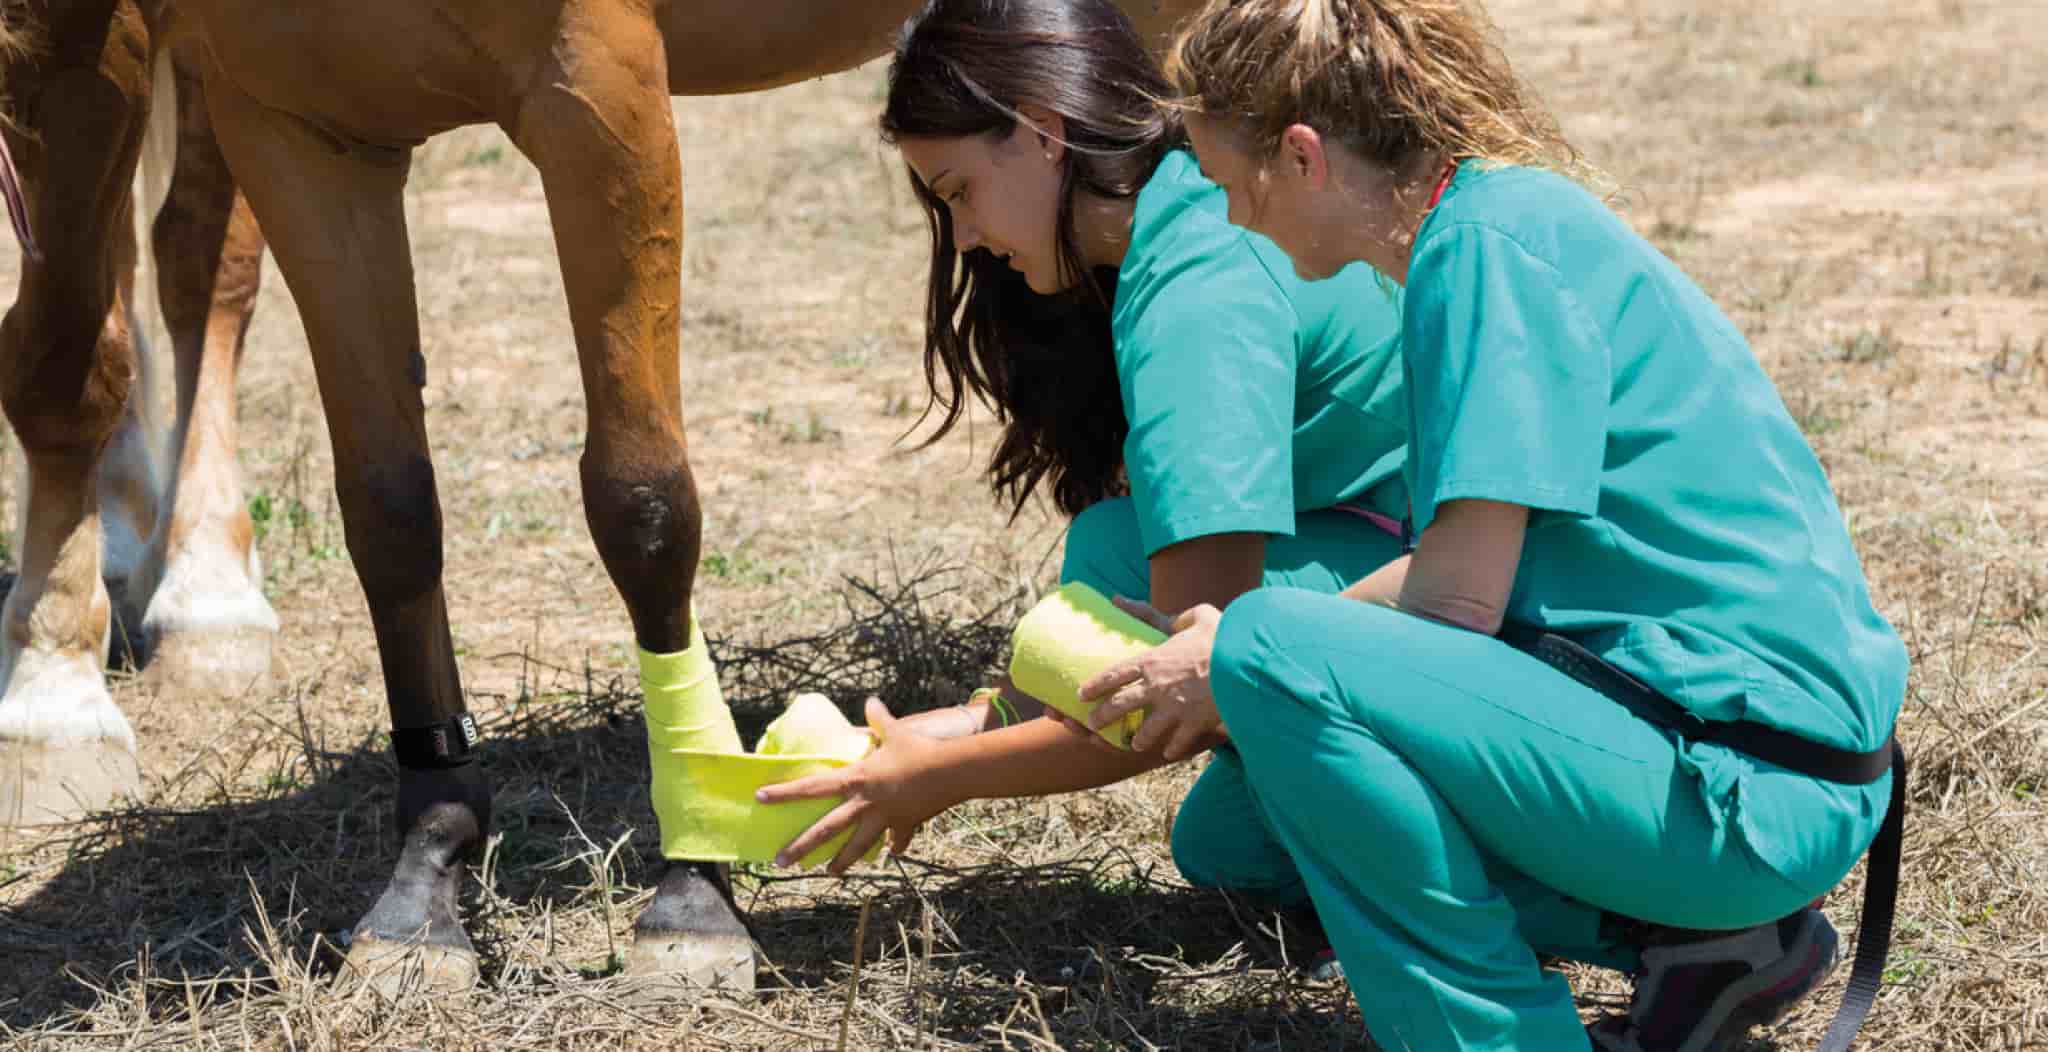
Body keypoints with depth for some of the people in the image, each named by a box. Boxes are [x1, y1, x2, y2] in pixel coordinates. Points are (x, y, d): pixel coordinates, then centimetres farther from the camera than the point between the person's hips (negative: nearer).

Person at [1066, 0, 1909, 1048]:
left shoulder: (1494, 240, -15)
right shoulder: (1511, 219, 16)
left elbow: (1459, 601, -19)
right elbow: (1461, 571, 22)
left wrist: (1236, 665, -5)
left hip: (1759, 794, -10)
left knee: (1269, 661, -21)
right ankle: (1702, 943, 11)